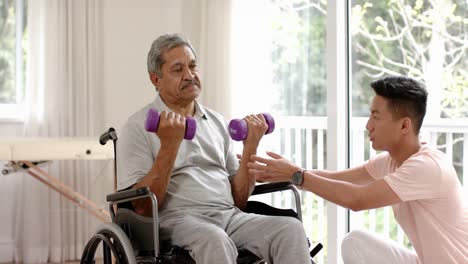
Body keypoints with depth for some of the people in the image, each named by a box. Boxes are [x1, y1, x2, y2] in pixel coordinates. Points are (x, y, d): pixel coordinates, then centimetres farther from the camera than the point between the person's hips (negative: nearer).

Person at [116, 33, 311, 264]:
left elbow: (238, 199, 16)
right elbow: (143, 207, -8)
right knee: (214, 239, -39)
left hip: (229, 215, 5)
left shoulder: (218, 123, 19)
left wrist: (250, 147, 3)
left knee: (291, 228, -23)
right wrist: (169, 146, -15)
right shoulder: (138, 127, 4)